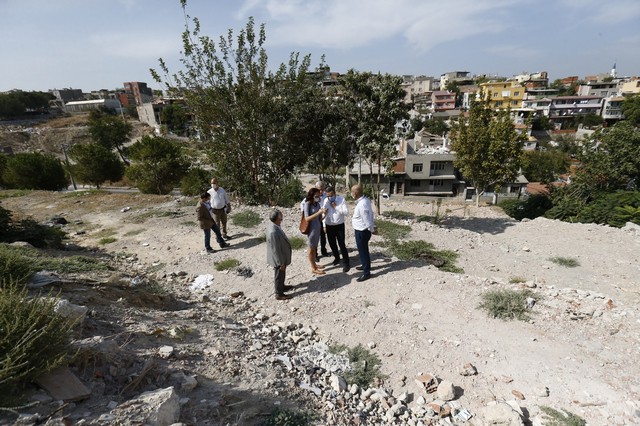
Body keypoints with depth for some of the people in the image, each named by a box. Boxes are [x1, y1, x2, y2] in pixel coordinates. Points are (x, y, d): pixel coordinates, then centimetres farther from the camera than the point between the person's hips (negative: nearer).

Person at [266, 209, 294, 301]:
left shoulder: (272, 225, -6)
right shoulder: (273, 232, -37)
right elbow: (276, 250, -29)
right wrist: (281, 263, -19)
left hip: (281, 257, 9)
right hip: (278, 259, -9)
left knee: (282, 274, 29)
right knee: (279, 275, 12)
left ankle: (282, 286, 50)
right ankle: (279, 294, 31)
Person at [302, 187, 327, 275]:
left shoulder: (317, 204, 3)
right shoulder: (307, 204, -15)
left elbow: (319, 219, 8)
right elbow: (307, 218, -22)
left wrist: (323, 214, -11)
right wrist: (318, 213, -28)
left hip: (318, 228, 6)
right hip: (311, 229, -6)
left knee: (315, 247, 19)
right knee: (311, 248, 5)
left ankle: (314, 264, 34)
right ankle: (313, 269, 14)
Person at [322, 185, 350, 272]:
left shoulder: (341, 199, -12)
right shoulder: (326, 200, 0)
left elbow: (346, 212, -18)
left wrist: (336, 207, -20)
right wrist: (324, 225, 5)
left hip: (339, 226, -4)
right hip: (329, 226, 4)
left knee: (342, 244, -4)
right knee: (332, 244, 16)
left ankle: (345, 263, 7)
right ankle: (336, 257, 39)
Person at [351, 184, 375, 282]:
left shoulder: (361, 204, -30)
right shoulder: (365, 200, 2)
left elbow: (367, 219, -25)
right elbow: (370, 214, 10)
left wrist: (372, 229, -11)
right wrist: (372, 227, 16)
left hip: (361, 231, -10)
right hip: (363, 230, 10)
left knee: (363, 251, 3)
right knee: (363, 249, 25)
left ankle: (366, 272, 15)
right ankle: (365, 265, 43)